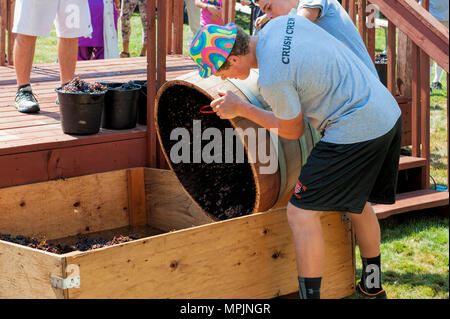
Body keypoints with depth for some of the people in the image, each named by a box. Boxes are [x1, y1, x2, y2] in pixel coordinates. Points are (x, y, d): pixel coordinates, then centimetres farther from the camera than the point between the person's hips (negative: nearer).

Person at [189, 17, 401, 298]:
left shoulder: (272, 79, -21)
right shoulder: (282, 22, 2)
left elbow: (293, 131, -4)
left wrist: (241, 109, 2)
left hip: (355, 132, -10)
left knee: (302, 213, -4)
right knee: (356, 203, 26)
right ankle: (373, 288, 41)